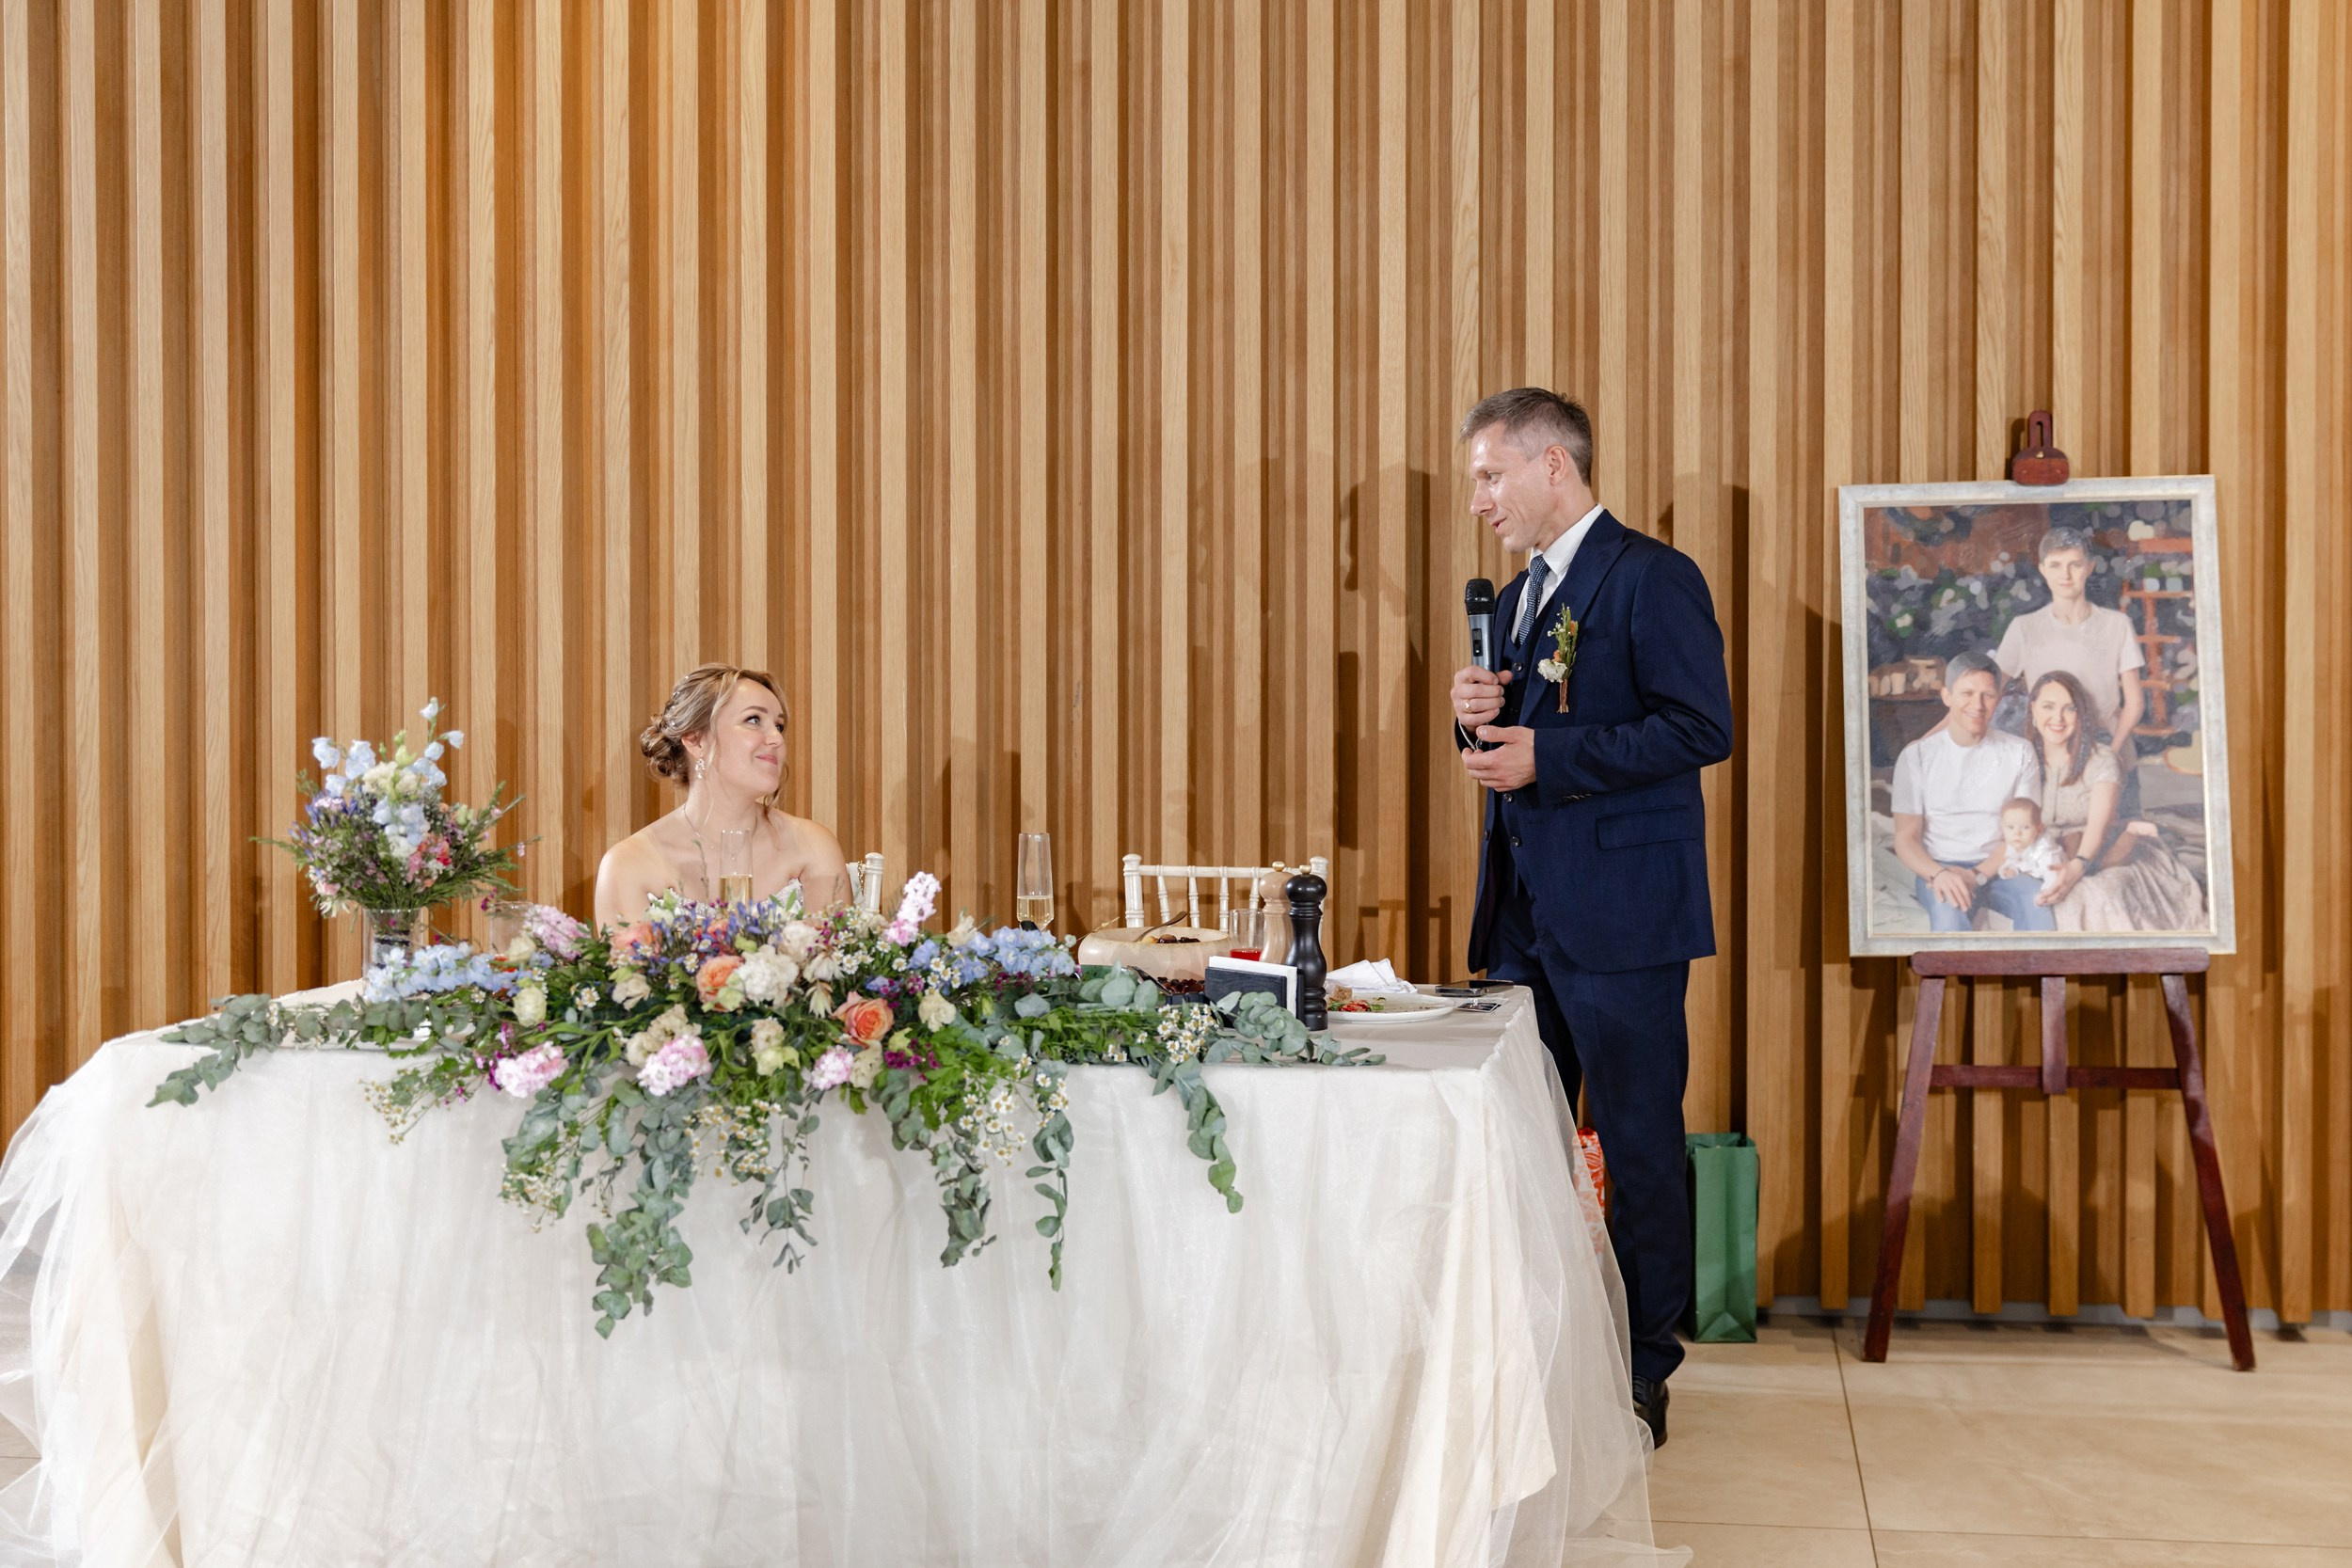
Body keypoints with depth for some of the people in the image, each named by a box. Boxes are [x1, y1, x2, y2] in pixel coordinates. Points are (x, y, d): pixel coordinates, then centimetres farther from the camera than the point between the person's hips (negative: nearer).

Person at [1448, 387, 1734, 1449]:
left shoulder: (1653, 577, -8)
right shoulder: (1517, 597, 18)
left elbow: (1702, 726, -17)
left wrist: (1545, 754, -18)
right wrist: (1478, 720, 0)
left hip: (1620, 913, -8)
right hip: (1525, 913, 8)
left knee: (1638, 1146, 0)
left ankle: (1641, 1373, 12)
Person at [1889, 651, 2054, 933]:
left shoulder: (2020, 753, 5)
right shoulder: (1917, 756, 1)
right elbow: (1905, 838, -1)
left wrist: (1978, 875, -16)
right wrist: (1938, 874, -23)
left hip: (2000, 866, 2)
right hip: (1939, 867, -2)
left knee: (2038, 902, -32)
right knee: (1949, 911, -37)